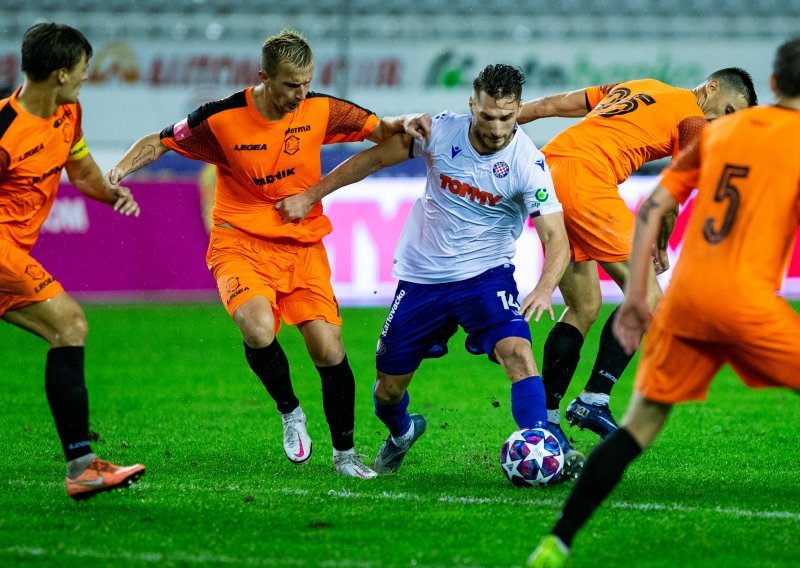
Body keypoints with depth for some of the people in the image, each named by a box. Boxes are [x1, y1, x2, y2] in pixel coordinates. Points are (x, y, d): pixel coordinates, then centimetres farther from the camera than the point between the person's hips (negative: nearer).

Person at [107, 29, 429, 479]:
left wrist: (404, 124, -15)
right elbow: (159, 143, 1)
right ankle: (291, 413, -1)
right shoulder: (223, 118, -11)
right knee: (258, 329, -30)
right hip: (241, 243, -2)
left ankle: (345, 453, 14)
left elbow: (377, 129, 7)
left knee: (329, 350, -8)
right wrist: (121, 169, -15)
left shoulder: (320, 110, -5)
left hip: (303, 247, 3)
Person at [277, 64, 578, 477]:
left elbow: (556, 239, -23)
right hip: (421, 275, 3)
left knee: (516, 351, -31)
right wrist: (310, 196, 3)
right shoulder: (441, 132, -12)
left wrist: (544, 288, -43)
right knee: (388, 389, 10)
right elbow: (375, 158, 2)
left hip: (485, 274, -2)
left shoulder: (528, 164, -19)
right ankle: (402, 432, 44)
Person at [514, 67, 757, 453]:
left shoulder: (637, 89, 28)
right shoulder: (693, 118, 4)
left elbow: (550, 105, 26)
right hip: (585, 180, -9)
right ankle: (594, 400, -11)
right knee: (647, 297, -5)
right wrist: (661, 247, 18)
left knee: (584, 308, 15)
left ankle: (545, 418, 13)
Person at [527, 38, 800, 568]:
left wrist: (636, 294, 17)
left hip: (685, 296, 5)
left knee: (642, 421, 11)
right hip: (746, 300, -5)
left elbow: (652, 208, 14)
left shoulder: (719, 130, 17)